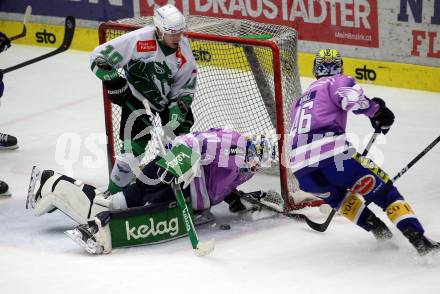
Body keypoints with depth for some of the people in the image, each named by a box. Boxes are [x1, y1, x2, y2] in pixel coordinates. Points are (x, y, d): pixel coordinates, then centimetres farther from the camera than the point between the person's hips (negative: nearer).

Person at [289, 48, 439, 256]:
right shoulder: (336, 82, 13)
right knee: (384, 190, 4)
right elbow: (352, 98, -12)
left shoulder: (300, 101, 35)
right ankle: (418, 240, -12)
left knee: (337, 195, 36)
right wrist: (376, 110, 1)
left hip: (300, 169, 6)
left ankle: (379, 230, 21)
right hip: (332, 155, -6)